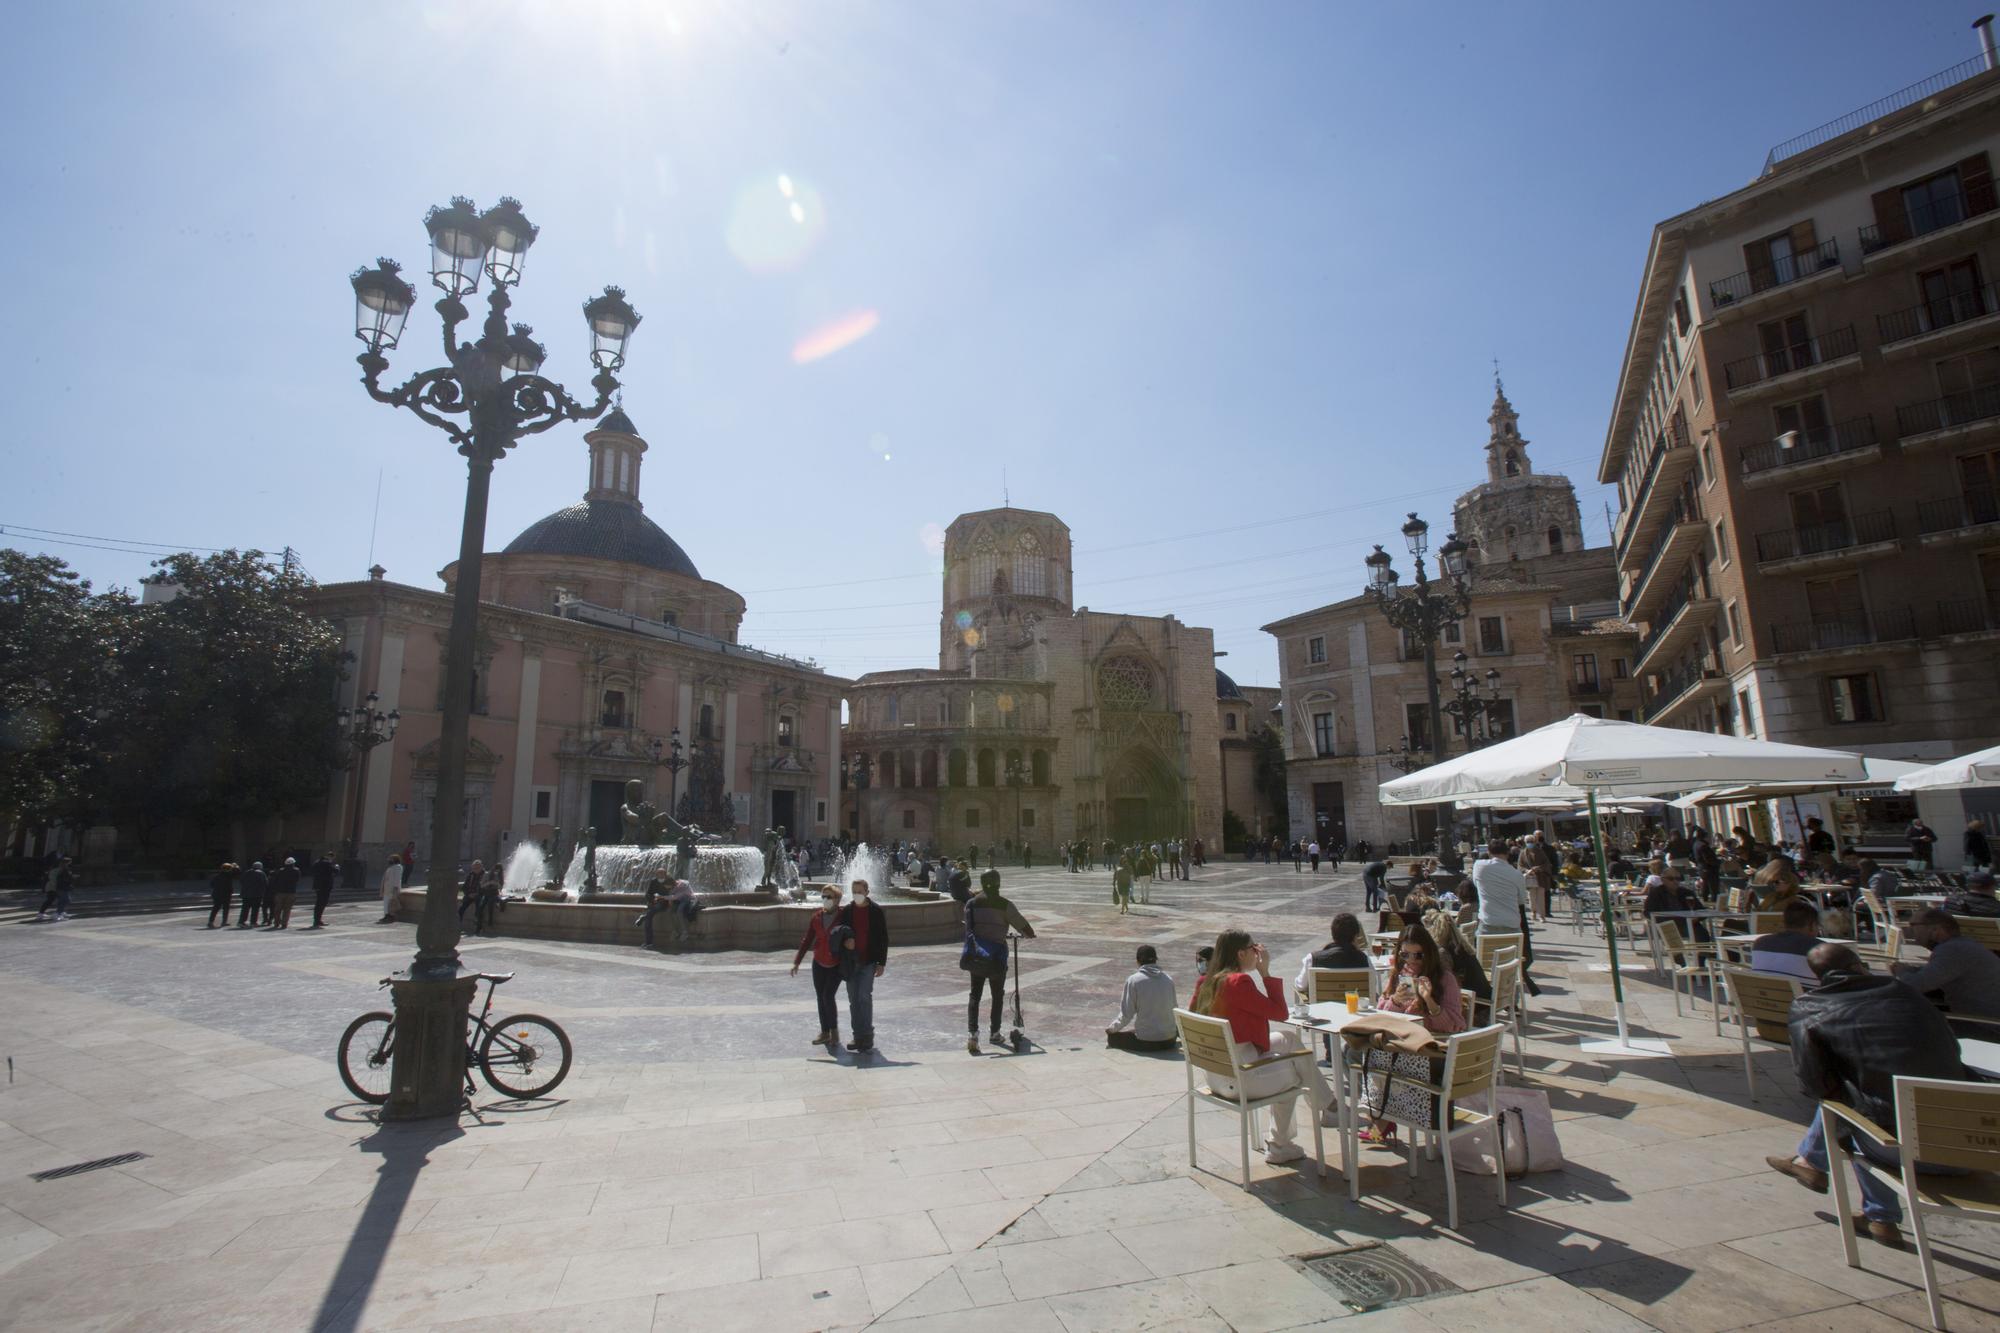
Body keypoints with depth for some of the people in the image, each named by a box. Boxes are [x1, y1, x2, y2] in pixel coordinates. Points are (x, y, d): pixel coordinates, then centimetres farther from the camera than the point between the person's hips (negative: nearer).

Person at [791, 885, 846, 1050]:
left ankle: (834, 1031, 7)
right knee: (820, 998, 10)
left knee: (828, 997, -12)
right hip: (819, 963, 5)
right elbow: (807, 940, 4)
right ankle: (825, 1033, 23)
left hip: (837, 965, -5)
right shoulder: (817, 917, 0)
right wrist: (797, 962, 0)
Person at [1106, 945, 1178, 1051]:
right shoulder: (1169, 979, -1)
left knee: (1112, 1036, 17)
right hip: (1168, 1041, 3)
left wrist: (1112, 1028, 7)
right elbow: (1173, 1009, 8)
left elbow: (1126, 1014, -11)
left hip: (1145, 1041, -3)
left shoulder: (1133, 980, -11)